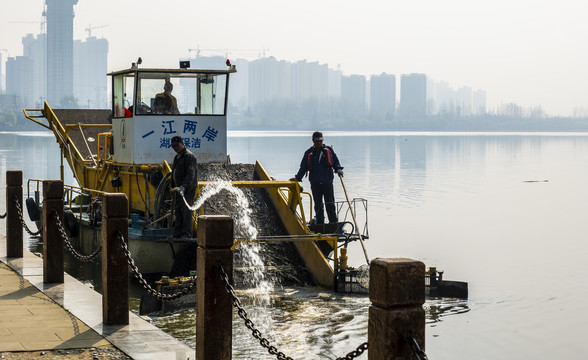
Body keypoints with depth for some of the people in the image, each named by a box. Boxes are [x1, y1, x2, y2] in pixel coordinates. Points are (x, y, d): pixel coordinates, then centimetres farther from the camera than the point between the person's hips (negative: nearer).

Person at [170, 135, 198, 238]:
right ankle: (177, 234, 10)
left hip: (188, 188, -9)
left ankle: (186, 234, -10)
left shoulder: (189, 156, -11)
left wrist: (183, 186, -33)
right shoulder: (177, 157, 20)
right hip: (179, 188, 9)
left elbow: (191, 174, -22)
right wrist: (174, 187, 23)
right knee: (178, 211, 7)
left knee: (186, 211, -11)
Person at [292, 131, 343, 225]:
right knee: (318, 205, 5)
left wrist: (338, 169, -7)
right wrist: (297, 177, -2)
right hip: (315, 183, 1)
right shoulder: (309, 153, 8)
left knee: (330, 204, -3)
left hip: (327, 182, -1)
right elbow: (303, 167, 9)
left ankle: (334, 223, 0)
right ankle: (320, 224, 10)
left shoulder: (328, 150, 7)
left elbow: (335, 161, 12)